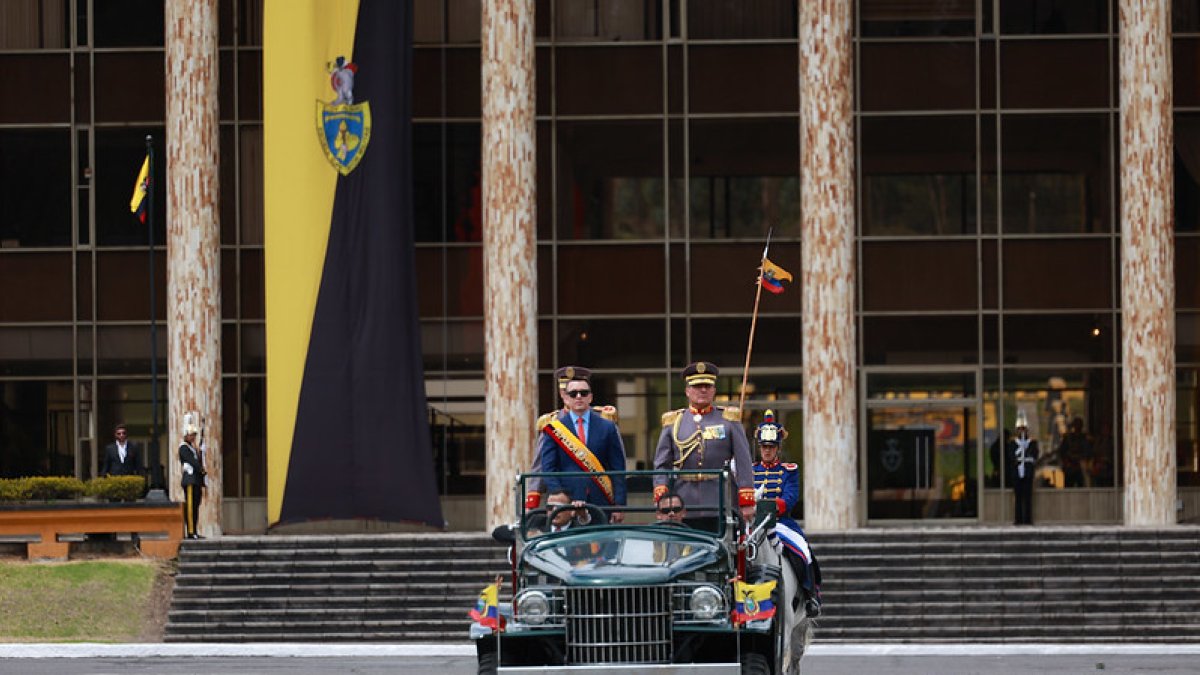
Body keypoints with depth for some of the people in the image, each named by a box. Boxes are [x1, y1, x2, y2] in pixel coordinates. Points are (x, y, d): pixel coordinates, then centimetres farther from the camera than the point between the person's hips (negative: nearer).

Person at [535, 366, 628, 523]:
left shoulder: (607, 428, 11)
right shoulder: (554, 429, 7)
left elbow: (618, 469, 7)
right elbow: (548, 469, 3)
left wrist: (619, 505, -2)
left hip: (601, 504, 1)